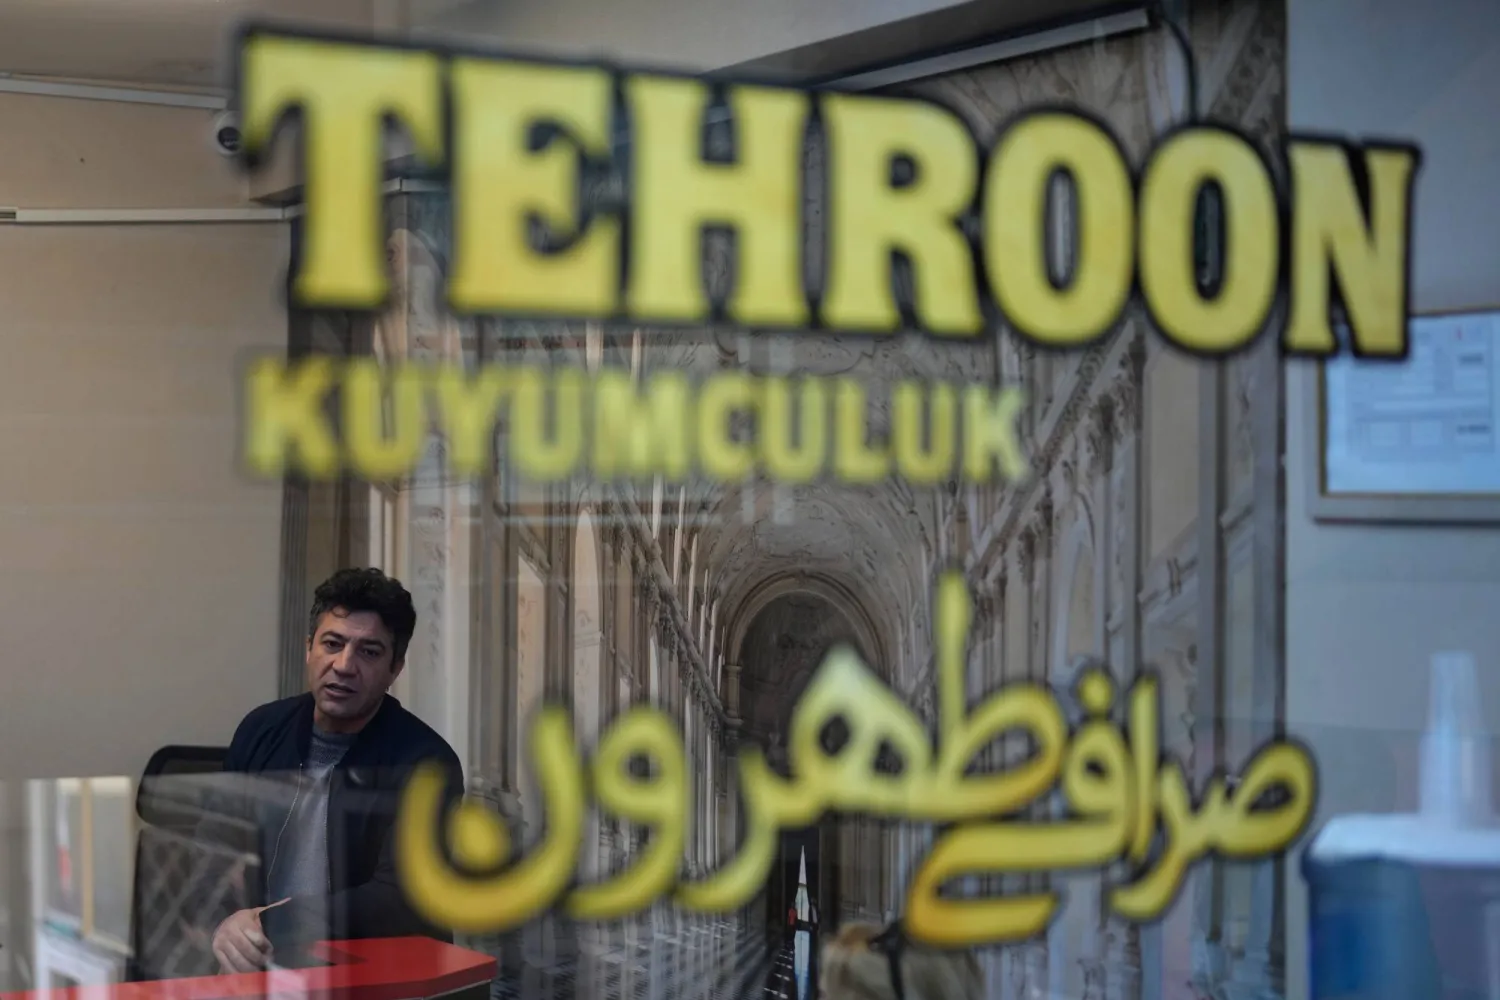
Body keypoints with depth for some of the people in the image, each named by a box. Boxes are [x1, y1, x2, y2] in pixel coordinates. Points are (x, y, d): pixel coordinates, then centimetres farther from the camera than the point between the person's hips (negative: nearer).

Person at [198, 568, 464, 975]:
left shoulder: (425, 762, -10)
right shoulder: (261, 731, 7)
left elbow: (400, 901, -19)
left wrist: (268, 926, -28)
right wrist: (225, 925, -15)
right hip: (255, 964, 4)